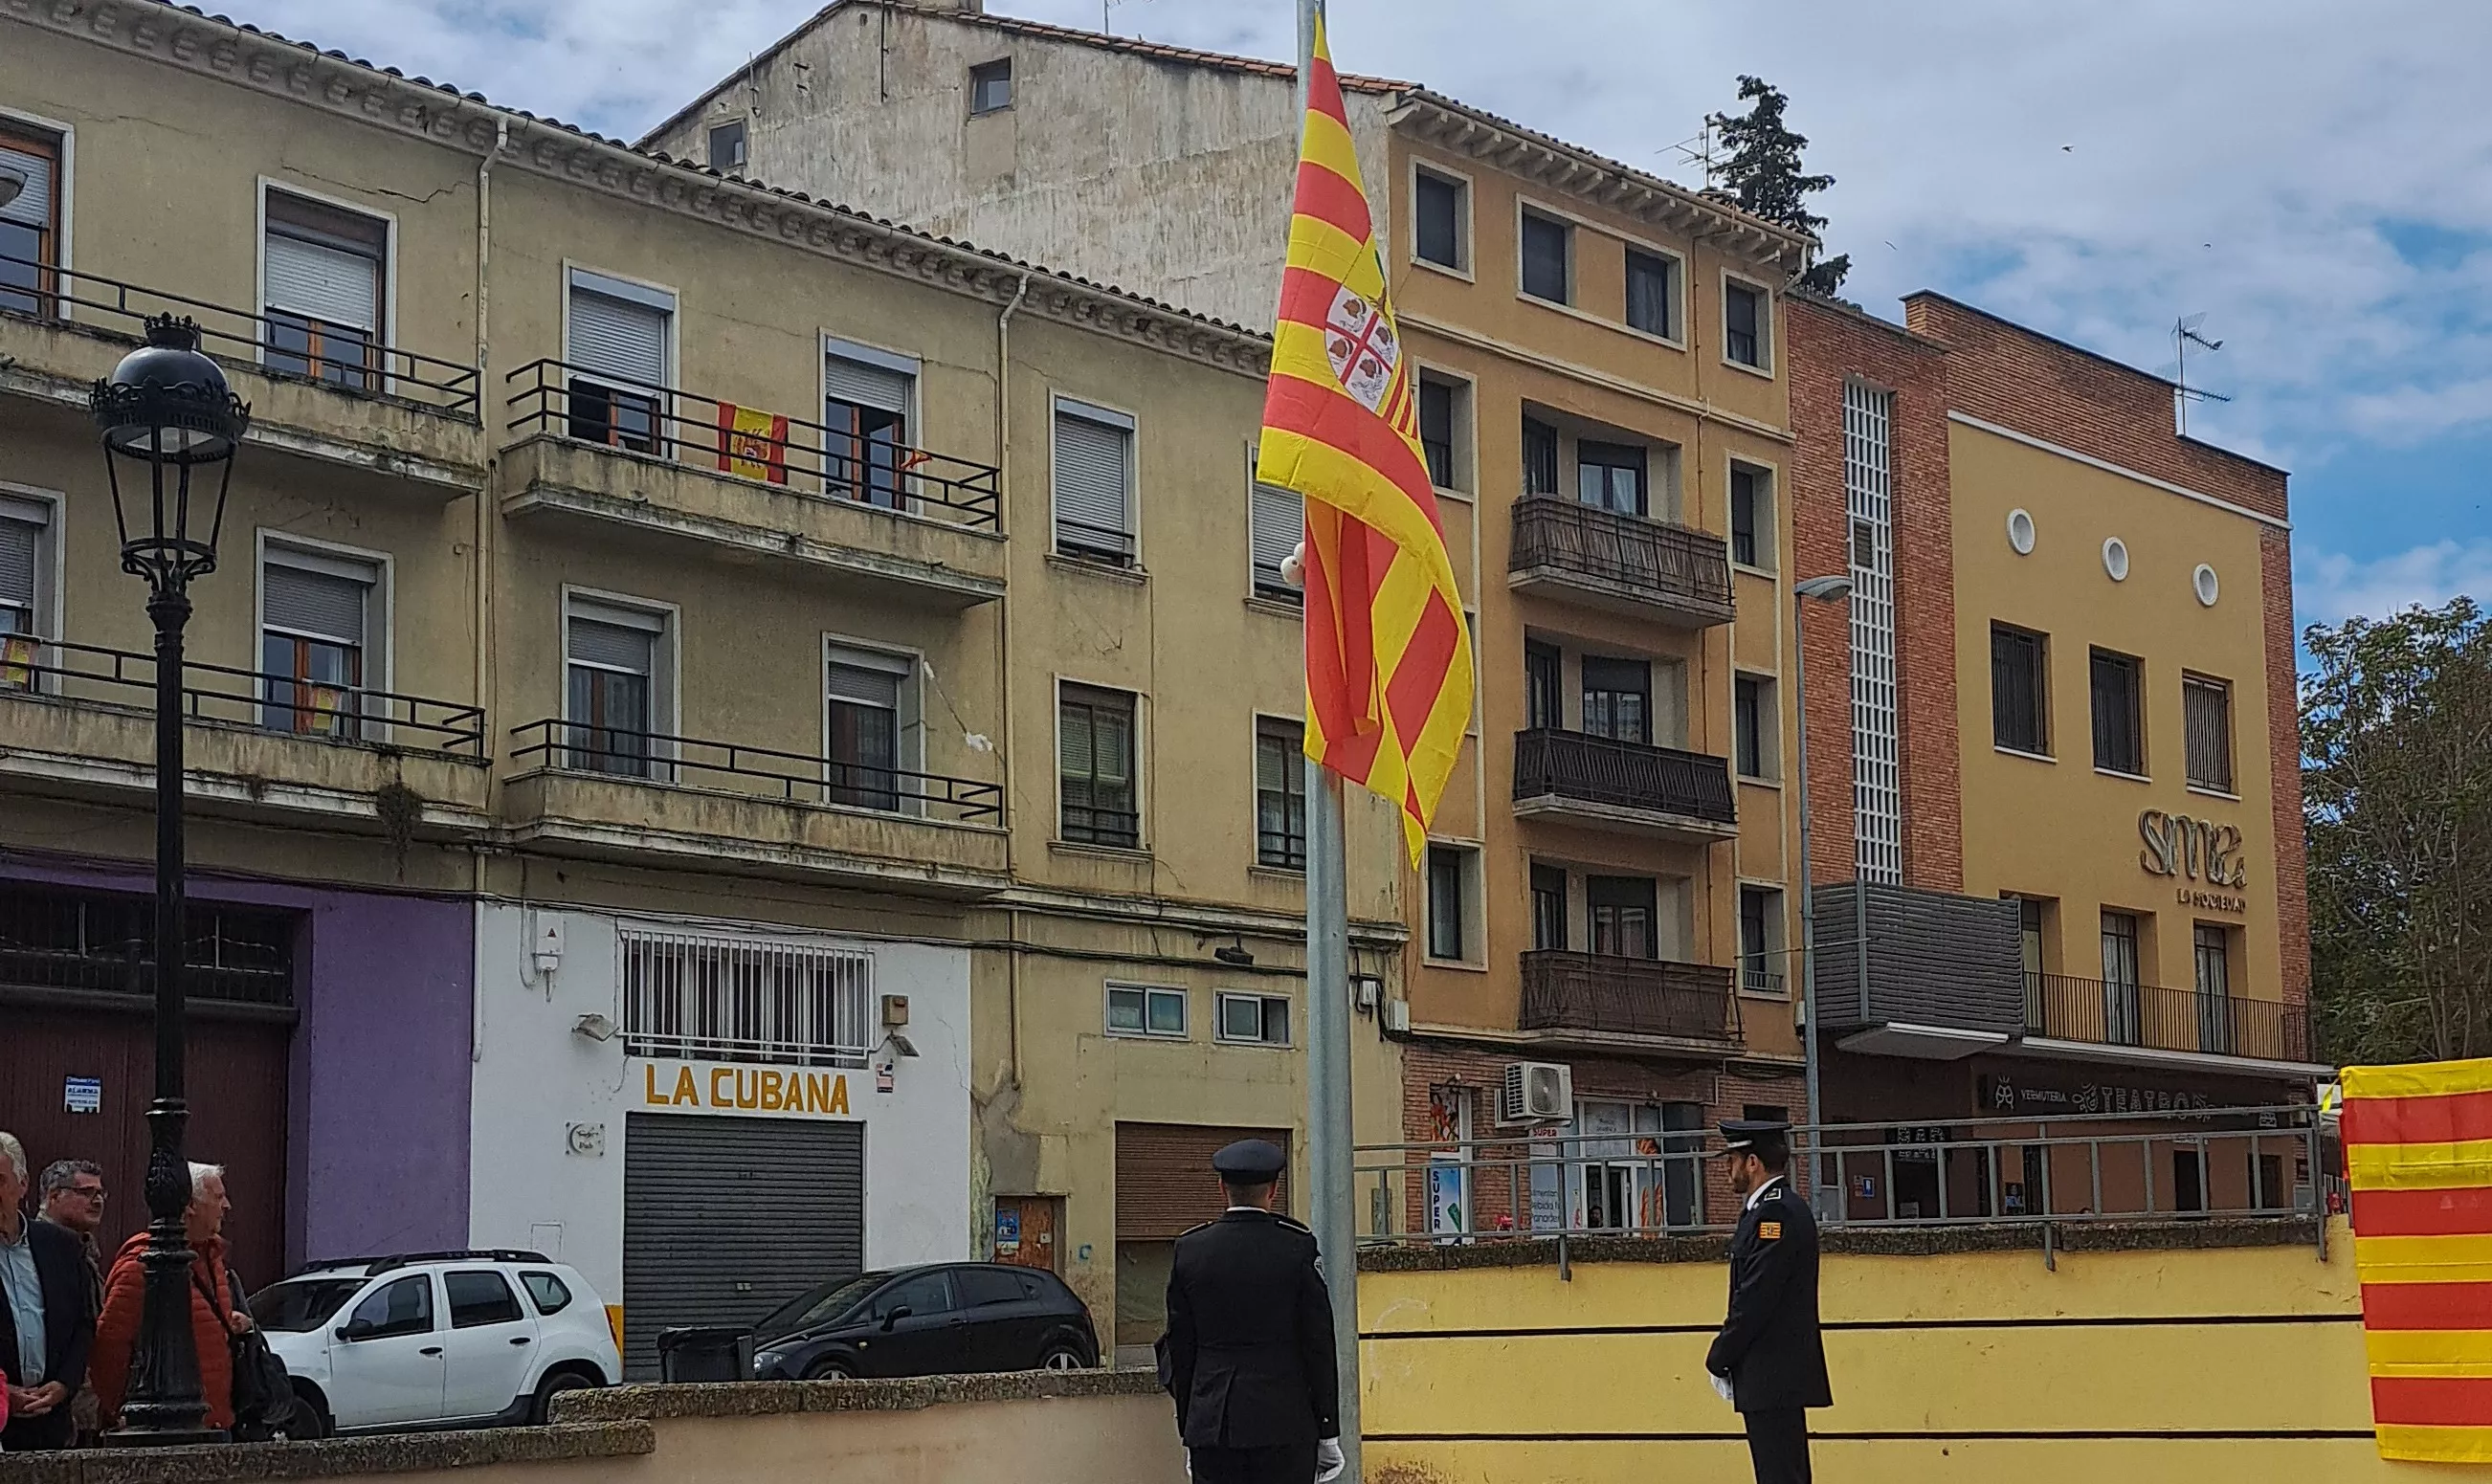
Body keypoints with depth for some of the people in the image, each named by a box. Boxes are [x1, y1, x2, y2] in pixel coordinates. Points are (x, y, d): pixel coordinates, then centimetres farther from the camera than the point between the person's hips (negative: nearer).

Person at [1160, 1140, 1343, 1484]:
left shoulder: (1191, 1249, 3)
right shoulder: (1297, 1248, -4)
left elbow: (1179, 1348, 7)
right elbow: (1319, 1344, -3)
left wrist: (1188, 1431, 15)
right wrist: (1328, 1433, 4)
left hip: (1211, 1426, 2)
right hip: (1283, 1424, -2)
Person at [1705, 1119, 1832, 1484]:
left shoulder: (1776, 1214, -16)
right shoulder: (1778, 1209, 17)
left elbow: (1756, 1298, -20)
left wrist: (1720, 1357, -11)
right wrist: (1726, 1354, 12)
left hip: (1771, 1376, -11)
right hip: (1781, 1375, 11)